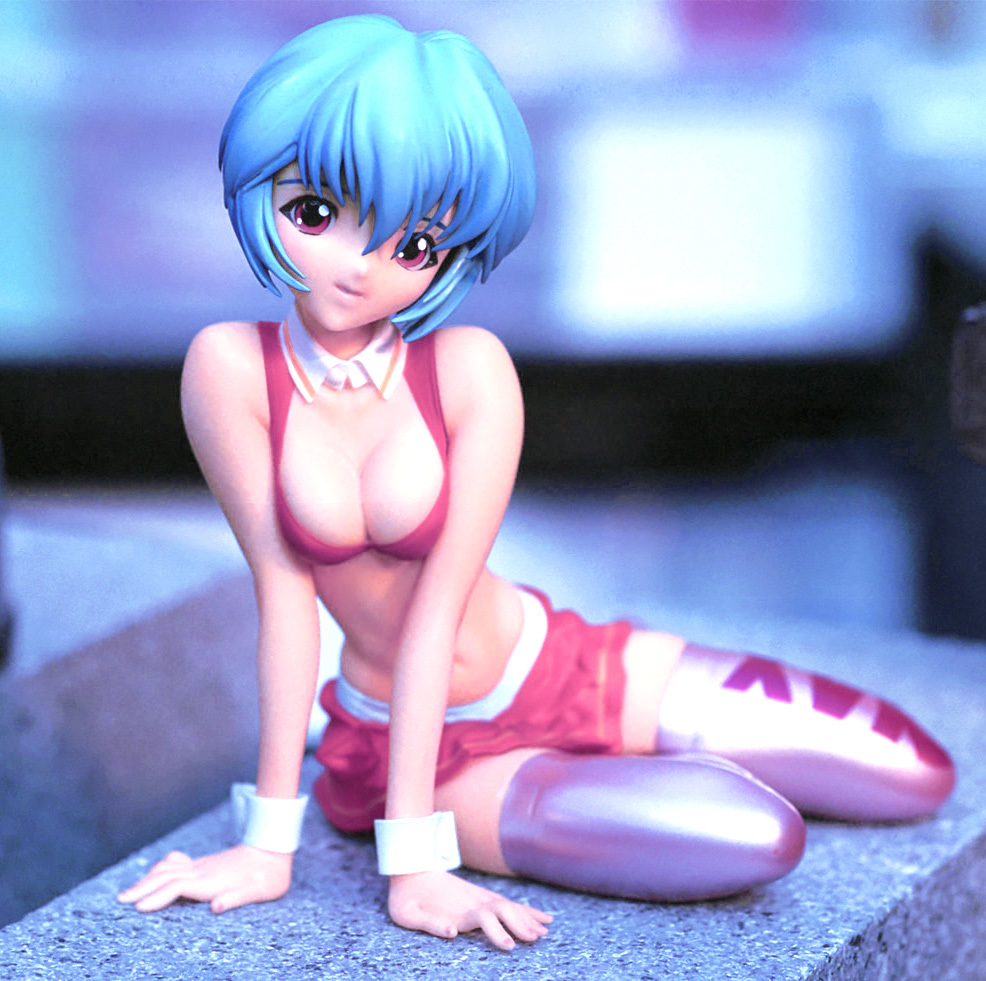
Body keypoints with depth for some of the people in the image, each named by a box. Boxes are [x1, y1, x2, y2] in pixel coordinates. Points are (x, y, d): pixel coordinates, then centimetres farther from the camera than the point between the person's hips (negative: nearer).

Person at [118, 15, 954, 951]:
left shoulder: (470, 368, -19)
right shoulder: (233, 367, -19)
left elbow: (438, 605, -22)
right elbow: (283, 590, -18)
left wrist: (413, 855, -24)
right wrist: (269, 842, -18)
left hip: (558, 672, 3)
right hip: (415, 739, -2)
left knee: (917, 778, 1)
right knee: (753, 839, -25)